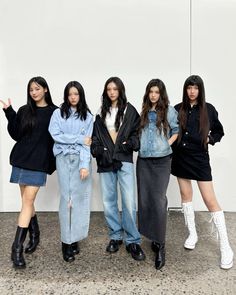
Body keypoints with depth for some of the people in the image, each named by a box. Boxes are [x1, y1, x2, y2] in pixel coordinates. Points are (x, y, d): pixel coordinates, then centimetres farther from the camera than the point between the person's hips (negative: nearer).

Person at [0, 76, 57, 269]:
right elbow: (16, 135, 3)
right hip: (21, 159, 3)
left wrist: (53, 162, -6)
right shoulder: (24, 111, 10)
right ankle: (34, 234, 30)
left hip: (39, 162, -3)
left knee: (28, 201, -6)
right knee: (27, 201, 11)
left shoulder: (54, 112, 2)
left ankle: (17, 248, -1)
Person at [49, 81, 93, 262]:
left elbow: (87, 142, -2)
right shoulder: (58, 113, 6)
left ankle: (74, 238, 15)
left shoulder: (87, 116, 7)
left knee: (80, 198, 0)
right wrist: (79, 138, -7)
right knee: (67, 198, -3)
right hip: (64, 158, -1)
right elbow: (56, 135, -6)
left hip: (81, 159, 1)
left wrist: (85, 165, -12)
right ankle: (66, 241, 7)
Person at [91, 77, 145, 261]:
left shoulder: (129, 110, 7)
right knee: (109, 201, 7)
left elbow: (137, 132, 5)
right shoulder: (101, 112, 14)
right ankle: (115, 236, 24)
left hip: (124, 160, -3)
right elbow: (95, 135, 13)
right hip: (105, 161, 3)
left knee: (129, 202, -8)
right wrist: (97, 150, -2)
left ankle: (133, 241, 7)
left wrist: (131, 143, -13)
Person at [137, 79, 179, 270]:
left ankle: (160, 246, 2)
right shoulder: (143, 111, 11)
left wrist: (166, 145, -4)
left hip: (162, 160, -4)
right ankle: (152, 236, 26)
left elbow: (176, 131, 6)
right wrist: (138, 145, 0)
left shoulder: (169, 110, 1)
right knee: (144, 199, 7)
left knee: (159, 200, -8)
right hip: (143, 159, 4)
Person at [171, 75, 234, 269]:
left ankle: (226, 247, 7)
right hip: (181, 157, 3)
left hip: (199, 158, -3)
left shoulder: (208, 109, -1)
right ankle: (192, 234, 30)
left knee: (211, 201, -4)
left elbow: (219, 132, 9)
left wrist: (209, 139, -9)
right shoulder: (178, 109, 2)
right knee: (186, 195, 12)